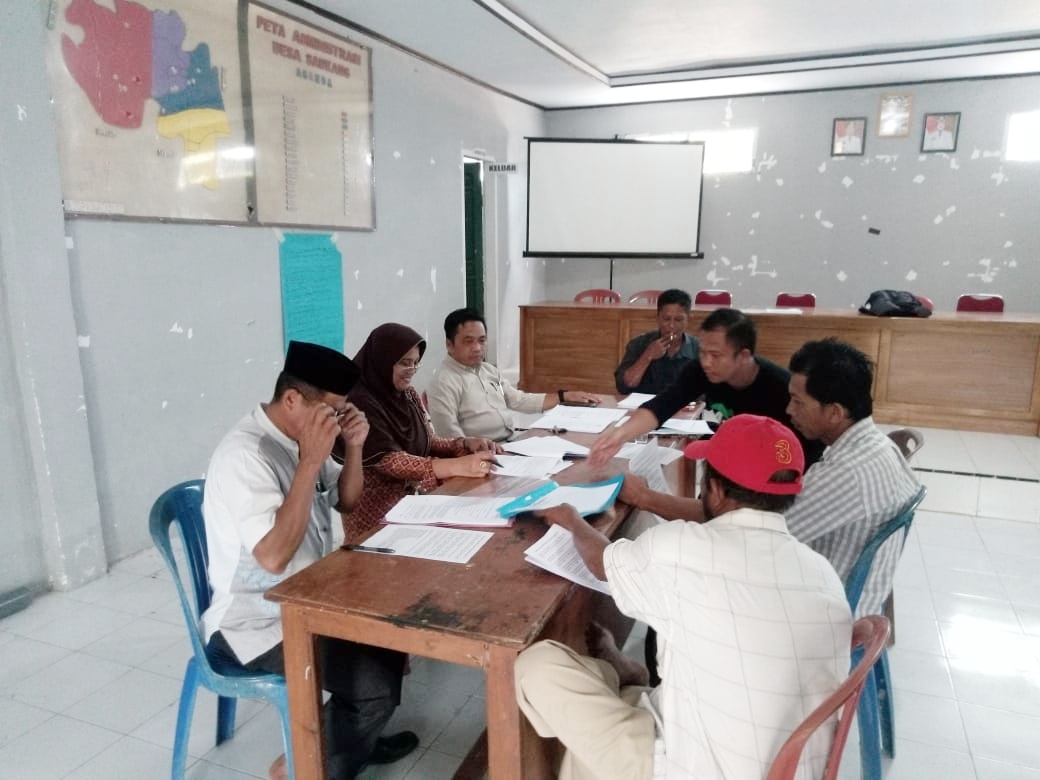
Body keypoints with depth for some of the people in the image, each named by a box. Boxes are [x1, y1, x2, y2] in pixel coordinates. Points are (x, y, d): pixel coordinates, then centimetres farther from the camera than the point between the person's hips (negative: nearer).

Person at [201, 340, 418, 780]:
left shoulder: (299, 437, 1)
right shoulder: (245, 455, -26)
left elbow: (346, 501, 13)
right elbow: (274, 557, -33)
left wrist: (352, 448, -6)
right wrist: (310, 463, -32)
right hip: (257, 624, -9)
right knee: (377, 683, -18)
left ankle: (355, 737, 28)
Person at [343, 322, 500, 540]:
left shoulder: (409, 395, 8)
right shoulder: (360, 403, -17)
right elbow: (389, 461, -25)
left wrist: (465, 443, -8)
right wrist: (457, 466, -34)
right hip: (377, 515, -7)